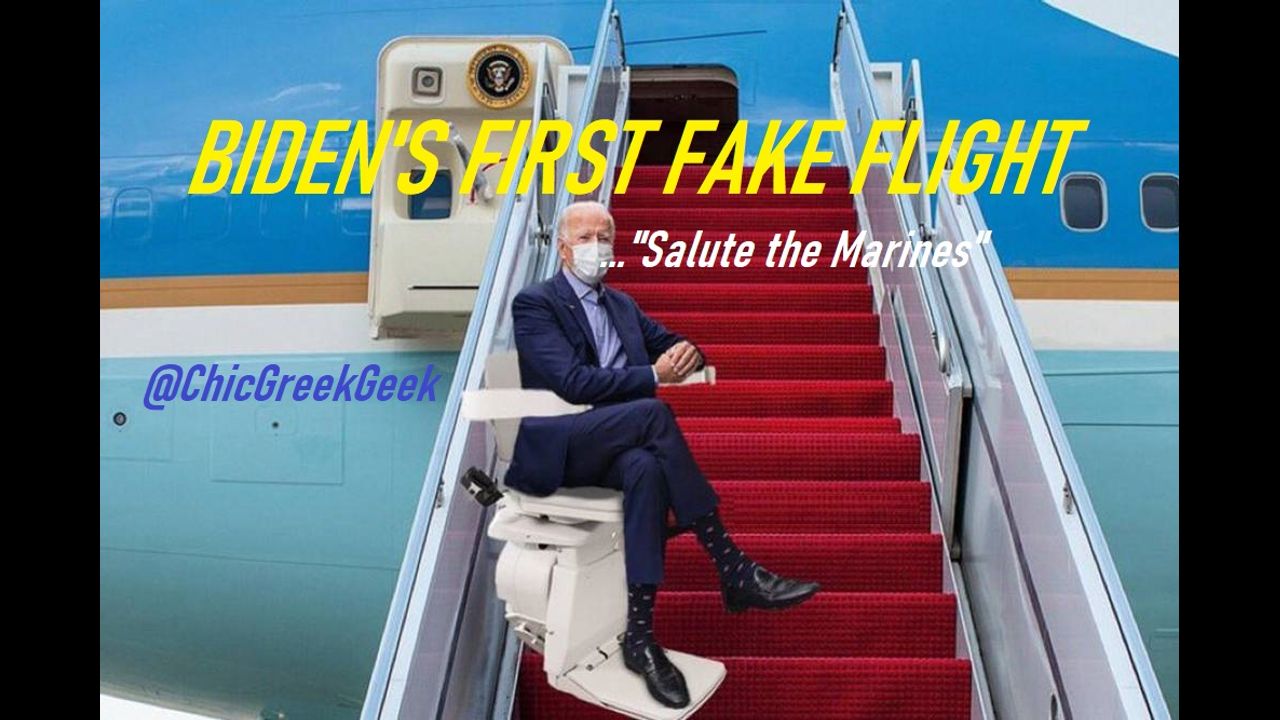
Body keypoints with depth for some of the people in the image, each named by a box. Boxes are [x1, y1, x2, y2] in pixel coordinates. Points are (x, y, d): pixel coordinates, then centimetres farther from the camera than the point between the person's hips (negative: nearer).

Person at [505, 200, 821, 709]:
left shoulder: (622, 305, 21)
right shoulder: (534, 304, -2)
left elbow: (674, 345, 21)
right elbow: (574, 383, -16)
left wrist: (686, 354, -5)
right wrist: (654, 374, -18)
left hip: (614, 442, 5)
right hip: (556, 448, -5)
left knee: (647, 468, -34)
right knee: (654, 413, -33)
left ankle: (640, 635, -36)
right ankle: (733, 571, -29)